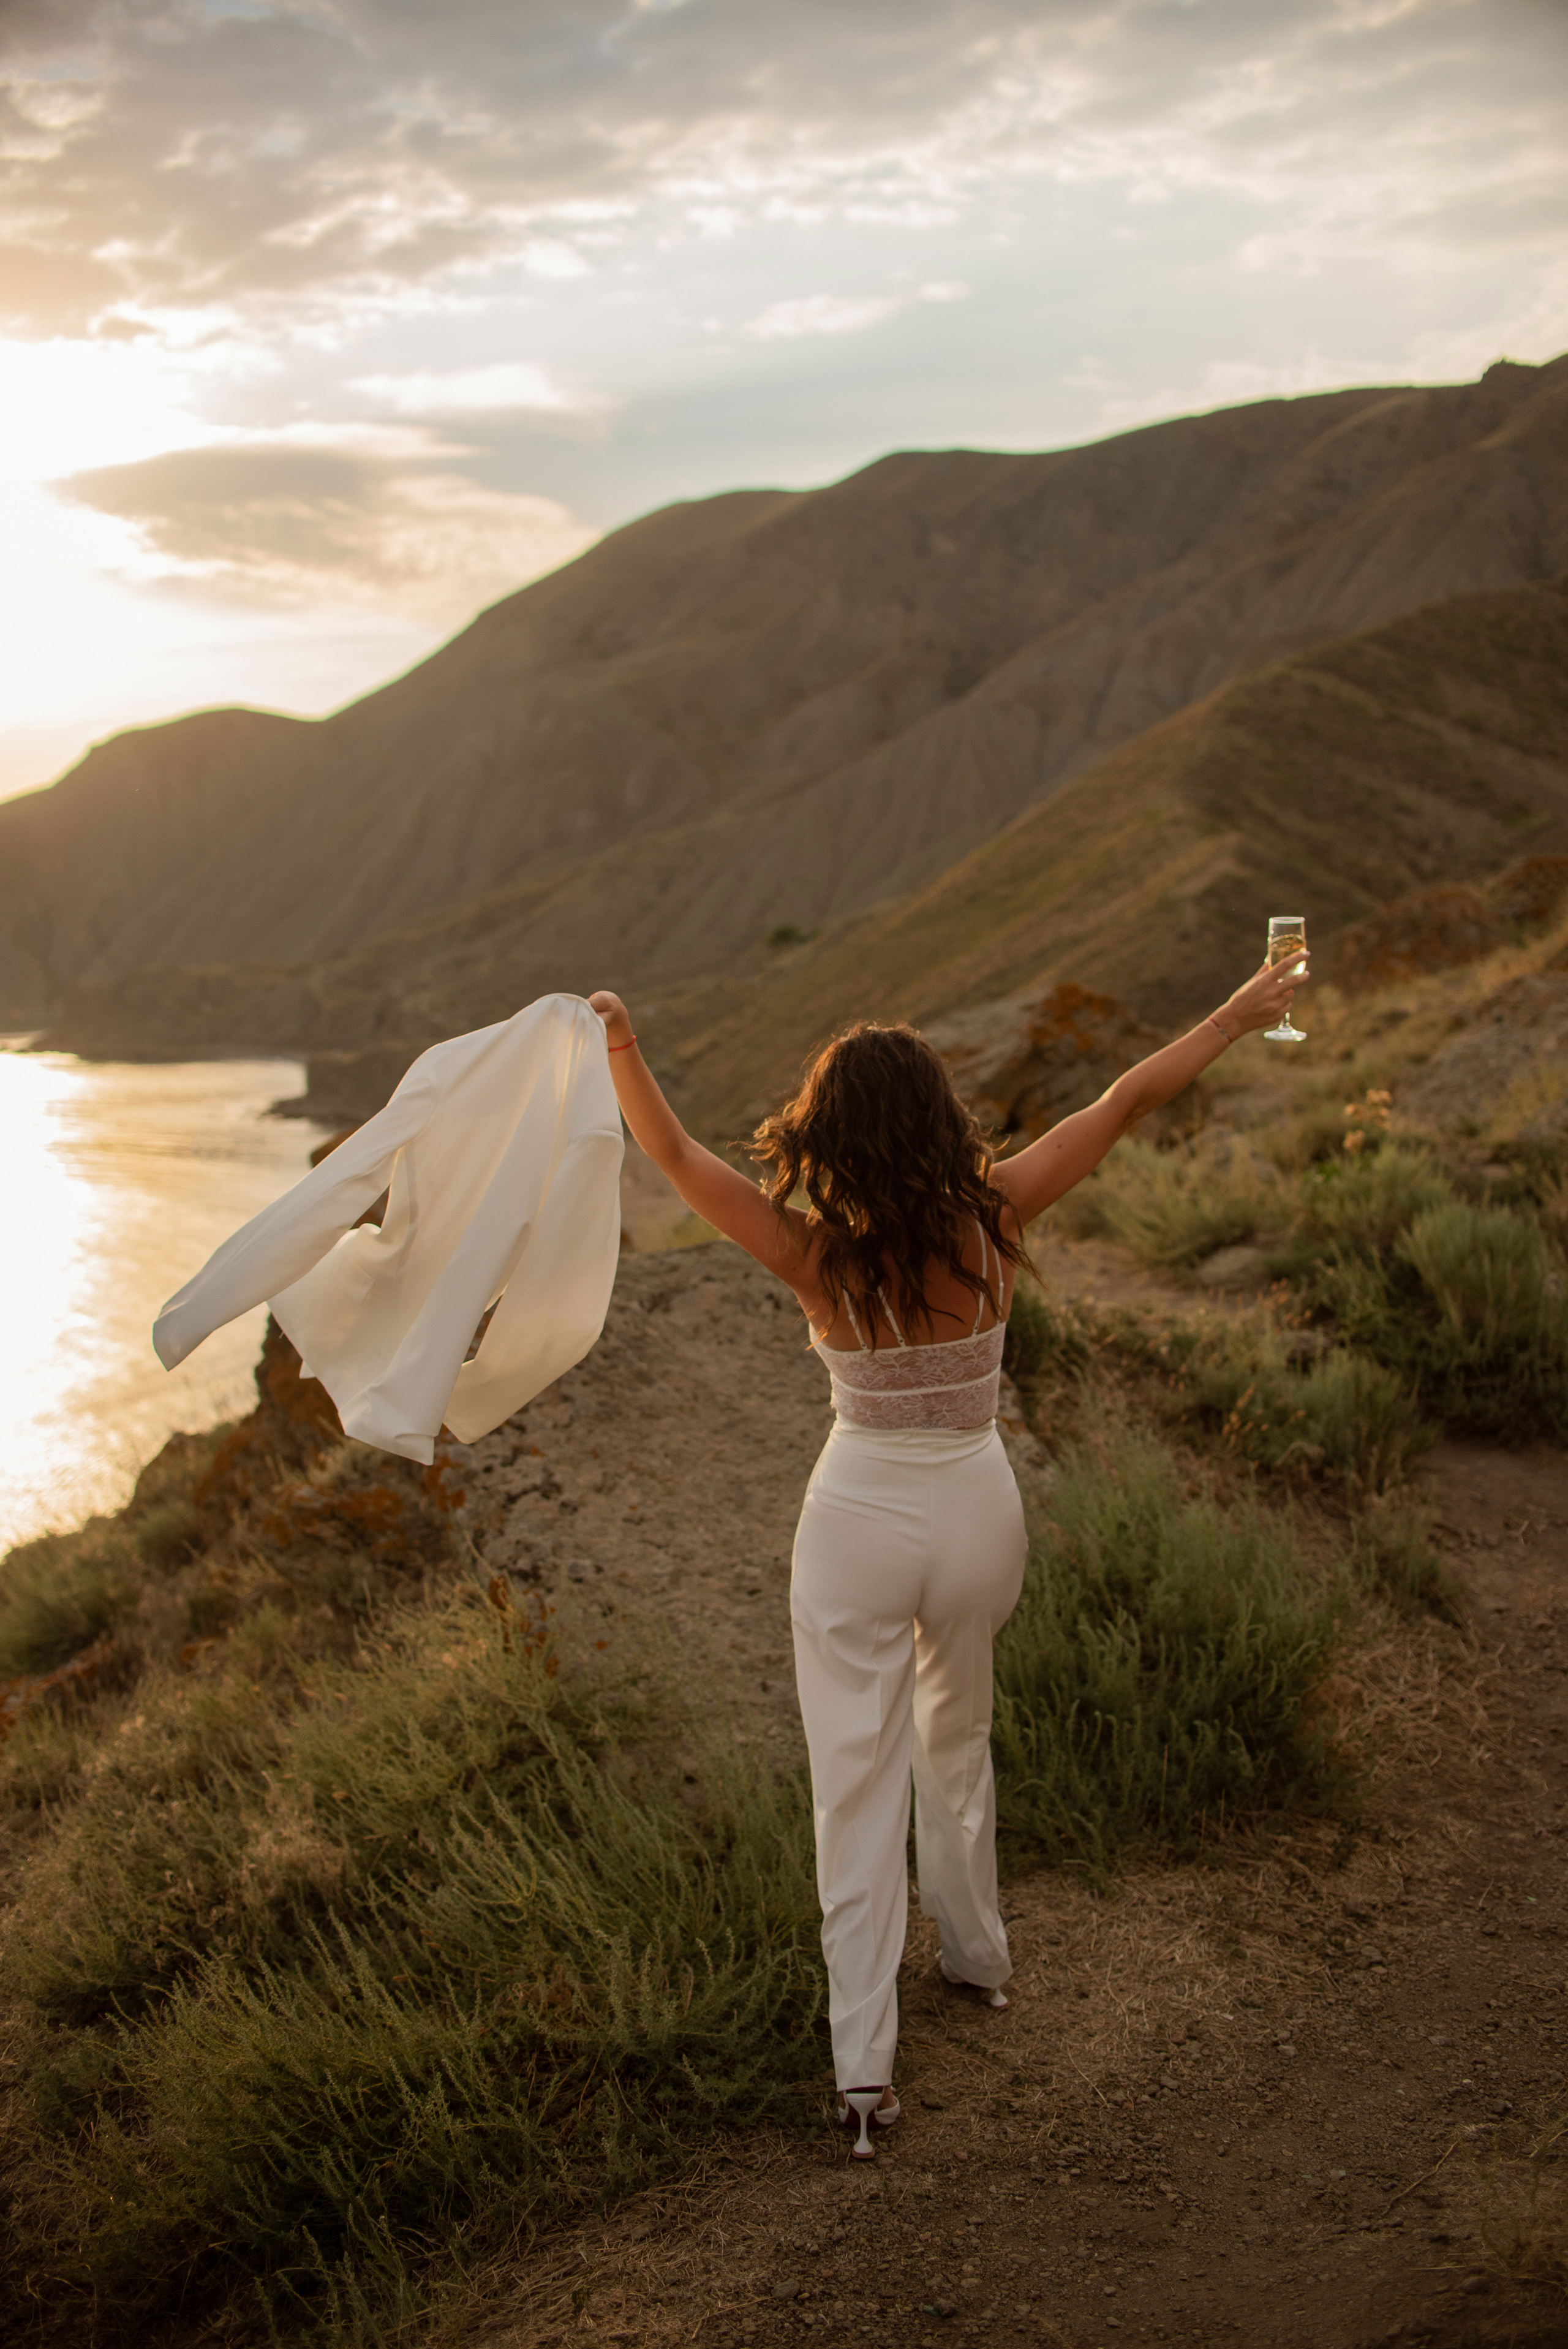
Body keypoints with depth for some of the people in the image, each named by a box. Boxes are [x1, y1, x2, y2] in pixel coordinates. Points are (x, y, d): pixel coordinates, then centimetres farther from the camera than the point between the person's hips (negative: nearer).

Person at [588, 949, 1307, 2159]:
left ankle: (864, 2063, 7)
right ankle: (977, 1948, 45)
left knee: (857, 1779, 6)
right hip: (977, 1513, 3)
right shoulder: (991, 1220, -16)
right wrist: (1238, 1016, 2)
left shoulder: (814, 1254, -20)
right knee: (957, 1740, 26)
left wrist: (620, 1044, 2)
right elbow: (1125, 1104, -7)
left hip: (860, 1523, -3)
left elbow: (677, 1154, -12)